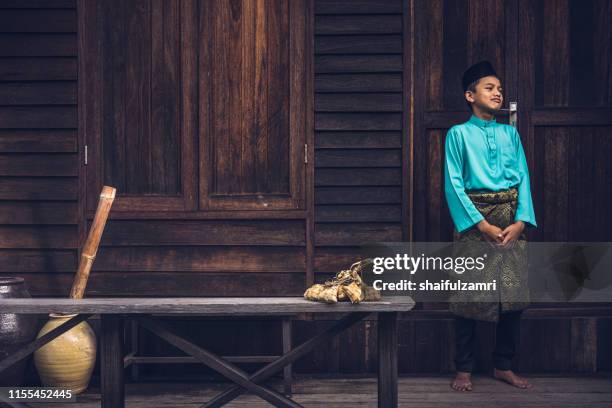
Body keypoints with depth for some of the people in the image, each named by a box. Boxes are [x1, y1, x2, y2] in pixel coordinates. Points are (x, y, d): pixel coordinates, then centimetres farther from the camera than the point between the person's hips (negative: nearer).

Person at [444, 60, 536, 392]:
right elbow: (453, 183, -6)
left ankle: (504, 367, 17)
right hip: (475, 218, -4)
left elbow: (523, 178, 8)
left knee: (513, 294, 4)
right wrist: (481, 224, -13)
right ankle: (464, 370, 8)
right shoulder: (458, 134, 1)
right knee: (469, 296, -2)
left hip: (511, 219, 4)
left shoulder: (510, 134, 14)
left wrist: (520, 221, -6)